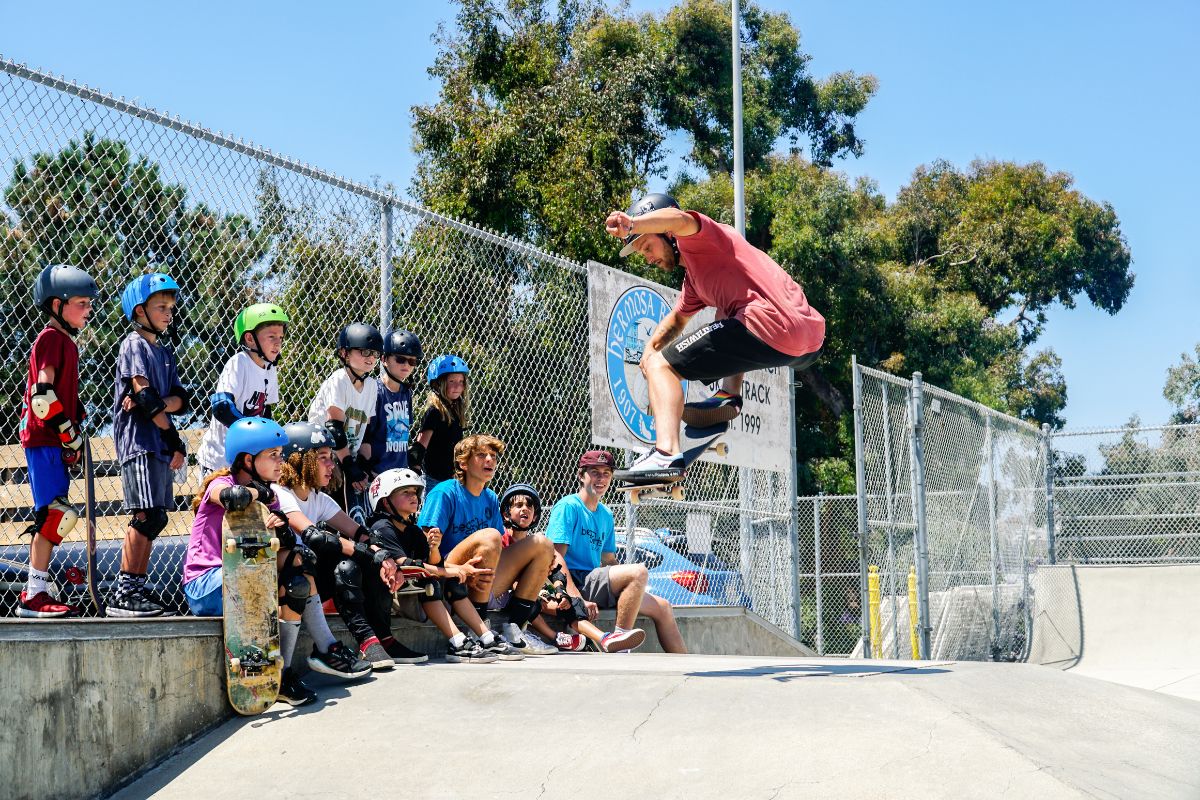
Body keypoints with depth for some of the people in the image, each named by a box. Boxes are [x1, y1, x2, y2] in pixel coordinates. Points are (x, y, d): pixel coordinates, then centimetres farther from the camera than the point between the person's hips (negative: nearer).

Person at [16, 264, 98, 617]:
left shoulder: (66, 342, 20)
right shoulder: (51, 338, -10)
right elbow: (42, 394, -18)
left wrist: (74, 435, 16)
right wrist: (69, 433, -16)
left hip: (55, 441, 10)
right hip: (43, 439, -10)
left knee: (49, 517, 9)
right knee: (57, 513, -14)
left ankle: (34, 593, 12)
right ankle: (34, 595, -13)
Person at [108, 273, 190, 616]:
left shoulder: (164, 353, 21)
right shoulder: (134, 344, -4)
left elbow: (180, 399, 8)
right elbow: (145, 395, -14)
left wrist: (154, 403, -14)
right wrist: (174, 437, -13)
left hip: (161, 445, 9)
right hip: (137, 441, -9)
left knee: (155, 519, 7)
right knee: (147, 514, -16)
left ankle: (136, 588, 11)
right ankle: (123, 594, -16)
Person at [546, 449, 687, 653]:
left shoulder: (606, 515, 20)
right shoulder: (568, 506, -6)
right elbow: (556, 557, -14)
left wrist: (635, 591, 7)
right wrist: (576, 596, -25)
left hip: (594, 586, 9)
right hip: (576, 581, -9)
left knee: (662, 607, 4)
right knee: (639, 571, -26)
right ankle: (620, 634, -22)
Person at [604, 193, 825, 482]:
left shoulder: (698, 240, 3)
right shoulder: (694, 277, 32)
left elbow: (679, 219, -21)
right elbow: (677, 318, 43)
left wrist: (632, 224, -39)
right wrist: (651, 345, 22)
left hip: (770, 330, -10)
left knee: (659, 365, -6)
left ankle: (667, 454, -27)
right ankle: (730, 395, 20)